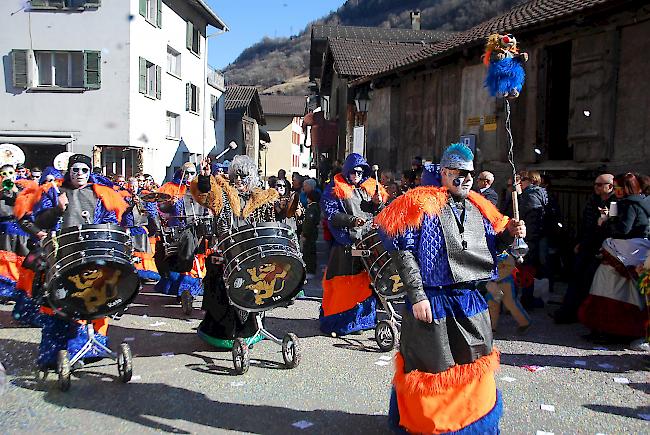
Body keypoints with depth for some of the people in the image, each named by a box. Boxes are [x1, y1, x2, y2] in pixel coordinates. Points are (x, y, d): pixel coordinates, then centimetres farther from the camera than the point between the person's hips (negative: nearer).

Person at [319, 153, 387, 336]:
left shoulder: (370, 187, 15)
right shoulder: (336, 188, 0)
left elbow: (380, 212, 19)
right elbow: (330, 213, -9)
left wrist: (378, 204, -4)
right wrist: (351, 220, -21)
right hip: (345, 242, -5)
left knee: (365, 280, 9)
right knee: (343, 281, -3)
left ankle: (363, 318, 21)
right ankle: (335, 321, 7)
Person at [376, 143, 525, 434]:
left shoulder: (479, 208, 10)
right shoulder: (421, 205, -10)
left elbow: (491, 242, 20)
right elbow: (402, 250, -15)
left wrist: (509, 233, -2)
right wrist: (417, 296, -19)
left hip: (471, 302, 6)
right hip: (433, 302, -6)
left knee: (475, 366, 18)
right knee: (434, 369, 7)